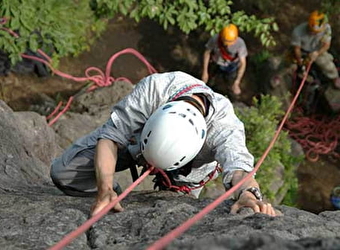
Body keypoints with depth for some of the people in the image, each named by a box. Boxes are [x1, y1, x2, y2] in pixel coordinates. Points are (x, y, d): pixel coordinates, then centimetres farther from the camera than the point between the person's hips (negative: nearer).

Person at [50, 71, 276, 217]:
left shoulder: (223, 124, -43)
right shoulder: (153, 87, -42)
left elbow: (238, 166, -58)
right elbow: (111, 136, -38)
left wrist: (250, 193, -82)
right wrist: (105, 190, -53)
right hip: (136, 135, 0)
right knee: (64, 174, -15)